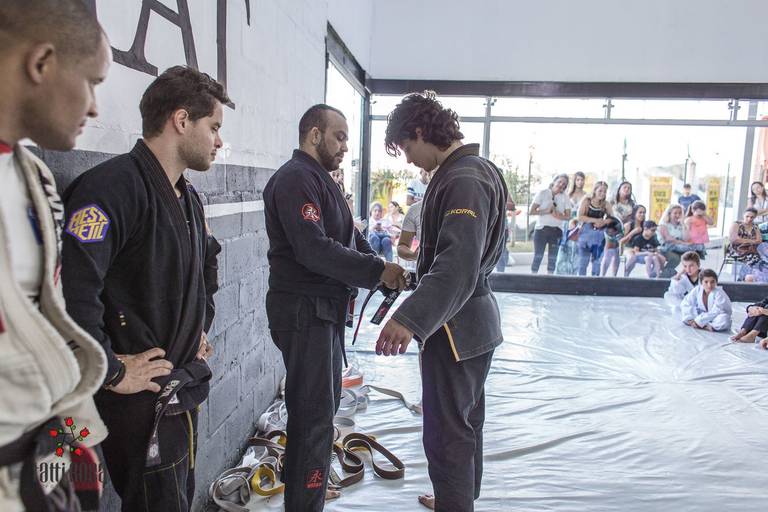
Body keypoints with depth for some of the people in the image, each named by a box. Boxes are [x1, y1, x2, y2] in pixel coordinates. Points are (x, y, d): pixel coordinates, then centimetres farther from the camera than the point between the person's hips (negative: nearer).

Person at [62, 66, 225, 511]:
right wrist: (111, 371, -22)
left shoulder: (187, 197, 10)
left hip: (184, 389, 9)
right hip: (141, 397, -9)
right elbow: (70, 290, -32)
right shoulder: (111, 187, -21)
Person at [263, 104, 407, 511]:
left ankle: (299, 478, 44)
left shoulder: (319, 178, 17)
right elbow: (314, 250, -27)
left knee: (325, 400, 24)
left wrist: (382, 267, -2)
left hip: (325, 307, 11)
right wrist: (377, 271, -21)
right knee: (315, 412, -4)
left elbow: (348, 237, 14)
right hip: (304, 309, -11)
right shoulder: (295, 179, -16)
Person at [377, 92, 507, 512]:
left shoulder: (463, 180, -22)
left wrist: (411, 318, -44)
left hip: (455, 325, -11)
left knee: (447, 432, 2)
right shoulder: (477, 169, 10)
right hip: (473, 319, 11)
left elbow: (457, 264, -35)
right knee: (466, 419, 24)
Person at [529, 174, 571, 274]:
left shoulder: (564, 197, 7)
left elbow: (568, 216, 4)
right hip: (541, 228, -3)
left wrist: (558, 215, -15)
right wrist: (546, 211, -17)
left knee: (552, 258, 5)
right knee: (538, 256, -4)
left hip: (556, 230, 3)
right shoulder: (542, 193, -1)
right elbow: (532, 211, -6)